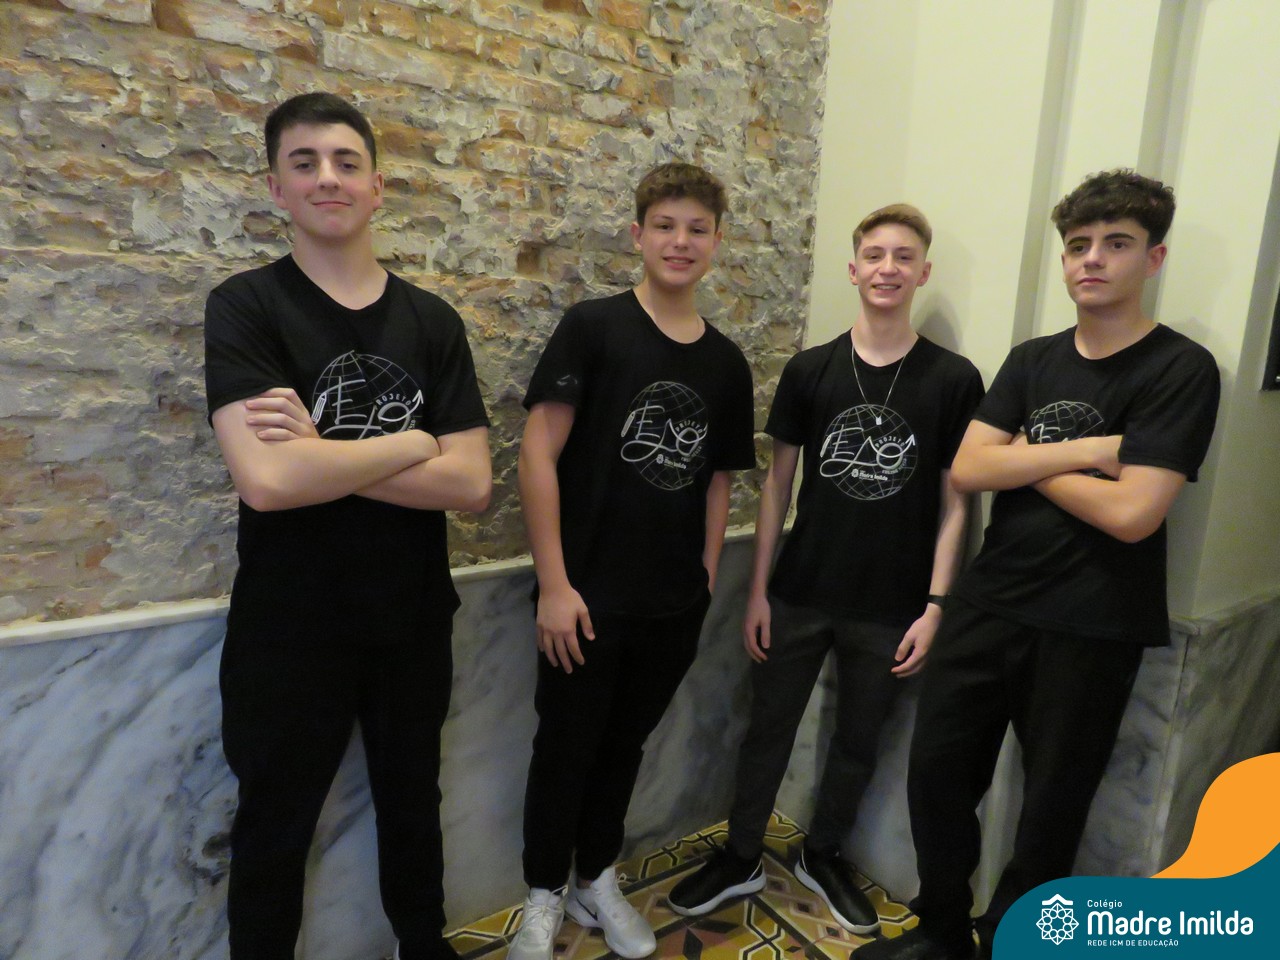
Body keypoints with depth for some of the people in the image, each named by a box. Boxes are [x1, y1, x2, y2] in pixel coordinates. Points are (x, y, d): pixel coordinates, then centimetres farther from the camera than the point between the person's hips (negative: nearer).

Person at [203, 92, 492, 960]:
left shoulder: (433, 321, 0)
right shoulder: (246, 306, -9)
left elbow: (471, 484, -11)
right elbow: (266, 479, -25)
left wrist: (318, 452, -19)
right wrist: (413, 442, -15)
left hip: (414, 623, 3)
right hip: (287, 631, -3)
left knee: (413, 808, 24)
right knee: (274, 834, 18)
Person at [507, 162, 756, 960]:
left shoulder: (727, 363, 6)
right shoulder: (593, 327, -8)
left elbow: (718, 478, 11)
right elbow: (538, 453, -13)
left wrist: (707, 580, 5)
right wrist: (554, 584, -16)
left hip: (675, 605, 4)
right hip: (590, 597, -4)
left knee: (625, 747, 19)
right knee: (566, 749, 11)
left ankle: (598, 881, 41)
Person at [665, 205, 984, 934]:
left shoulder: (954, 380, -4)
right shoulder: (809, 370, -2)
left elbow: (955, 502, -1)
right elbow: (778, 484, 1)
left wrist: (934, 605, -7)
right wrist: (758, 590, -1)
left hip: (889, 609, 0)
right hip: (798, 596, 1)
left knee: (858, 742, 17)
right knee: (768, 730, 14)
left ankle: (824, 856, 42)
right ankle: (741, 857, 36)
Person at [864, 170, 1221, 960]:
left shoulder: (1182, 370, -9)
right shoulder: (1032, 361, 7)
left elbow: (1132, 512, -20)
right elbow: (967, 469, -5)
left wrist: (1026, 463, -7)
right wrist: (1082, 450, -15)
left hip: (1091, 629, -4)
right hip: (988, 605, 5)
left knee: (1052, 805, 13)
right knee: (937, 772, 12)